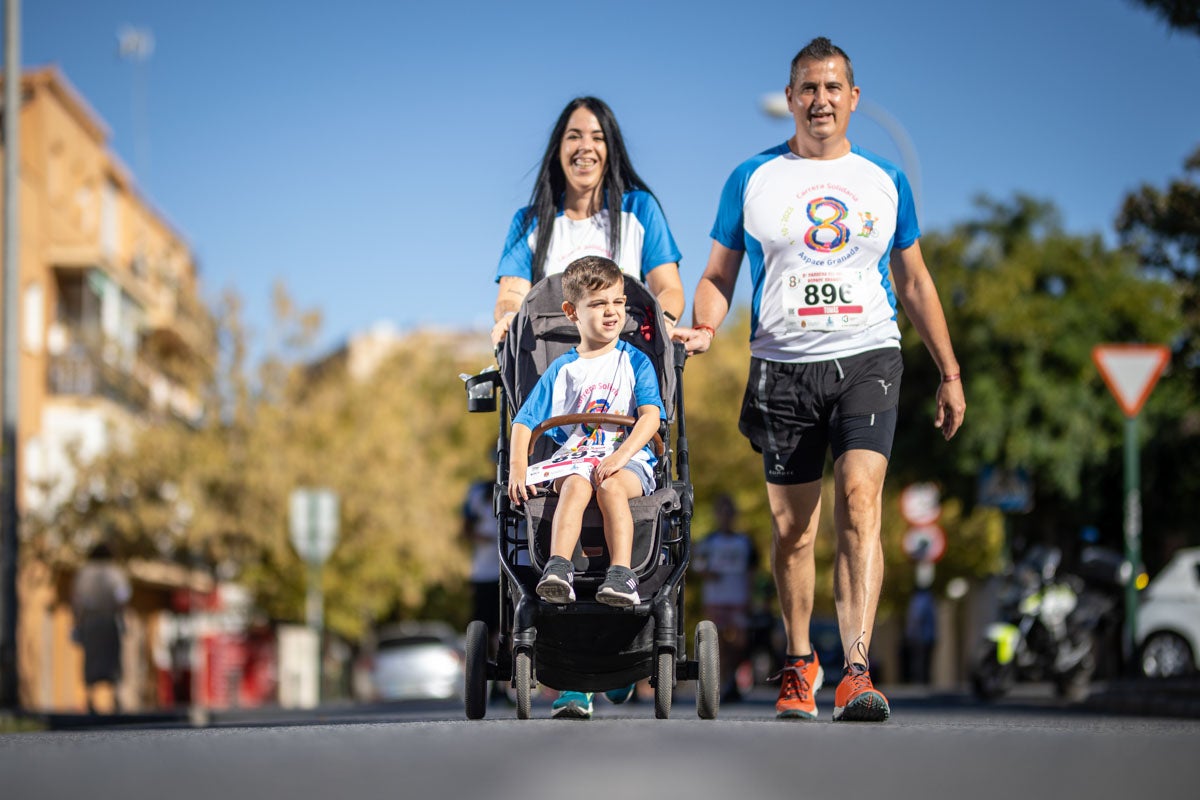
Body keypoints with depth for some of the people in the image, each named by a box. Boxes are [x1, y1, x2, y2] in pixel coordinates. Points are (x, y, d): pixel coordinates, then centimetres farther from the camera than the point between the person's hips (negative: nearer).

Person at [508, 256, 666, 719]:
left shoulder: (635, 362, 12)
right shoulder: (561, 371, 17)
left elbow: (651, 415, -2)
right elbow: (524, 422, 12)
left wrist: (621, 455, -19)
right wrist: (518, 466, -7)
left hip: (629, 462, -1)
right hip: (571, 457, 1)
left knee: (609, 484, -37)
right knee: (577, 483, -35)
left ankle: (621, 574, -47)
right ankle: (558, 570, -53)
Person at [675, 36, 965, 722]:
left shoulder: (885, 181, 11)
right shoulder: (752, 179, 7)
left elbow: (914, 282, 18)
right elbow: (719, 276, 11)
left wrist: (950, 372, 17)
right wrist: (704, 328, -11)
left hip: (867, 358, 0)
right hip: (782, 367, 1)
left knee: (860, 497, -20)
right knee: (793, 528, 4)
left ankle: (857, 671, -25)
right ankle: (800, 664, 23)